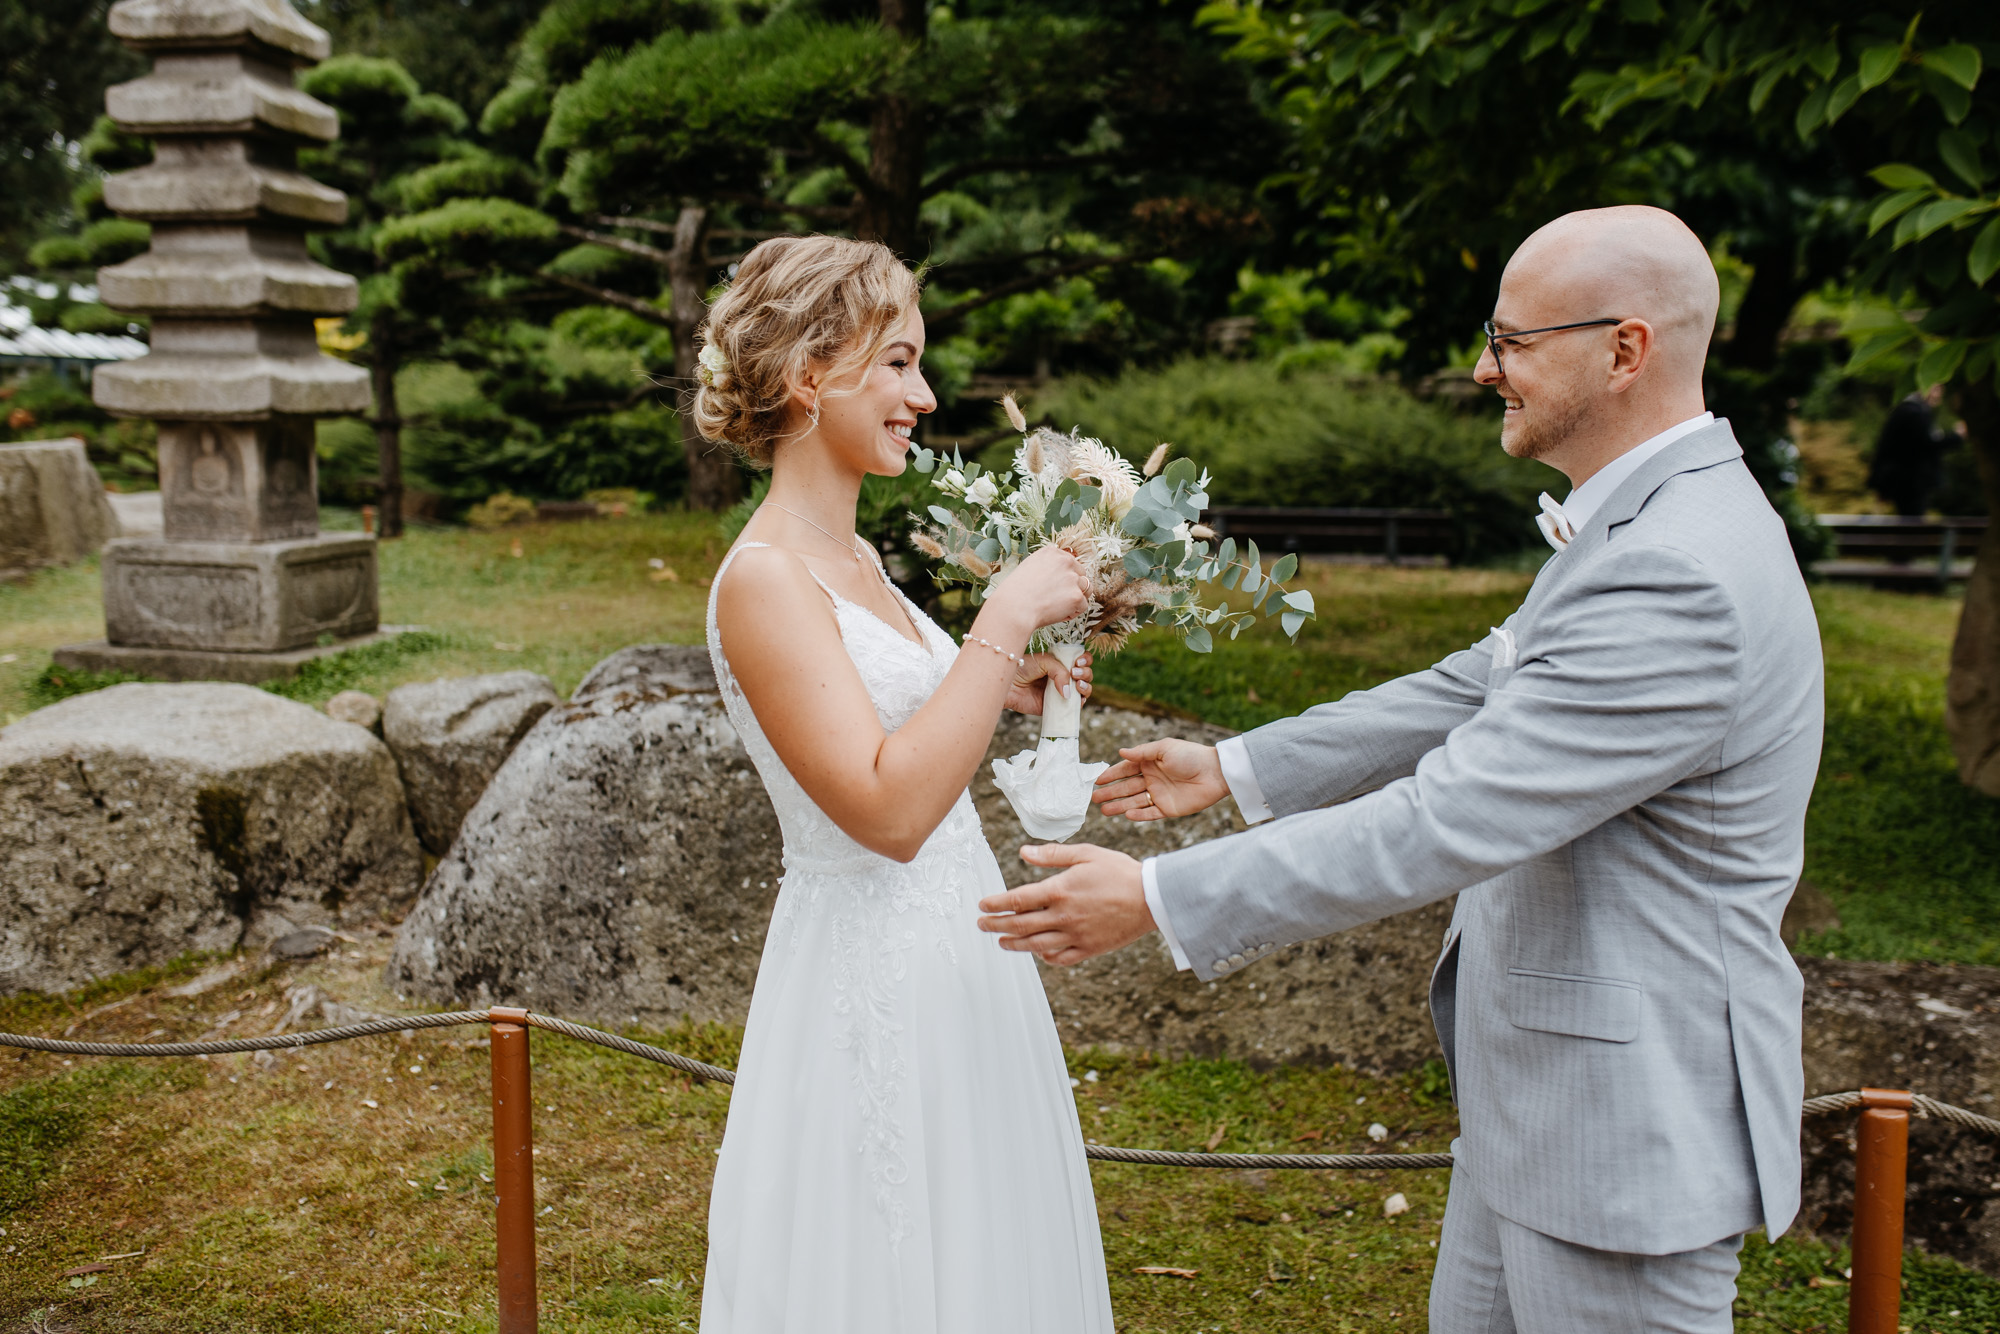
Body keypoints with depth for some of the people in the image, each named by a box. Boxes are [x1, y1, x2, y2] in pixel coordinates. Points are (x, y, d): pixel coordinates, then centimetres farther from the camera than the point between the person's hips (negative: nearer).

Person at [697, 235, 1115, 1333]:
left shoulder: (854, 557, 7)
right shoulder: (764, 580, -20)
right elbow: (887, 810, -29)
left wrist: (1002, 693, 7)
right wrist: (1005, 620, -25)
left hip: (953, 946, 9)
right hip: (874, 981, -9)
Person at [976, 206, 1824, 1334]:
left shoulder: (1681, 577, -28)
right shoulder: (1650, 526, 7)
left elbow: (1450, 820, -30)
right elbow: (1475, 693, 15)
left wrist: (1161, 901, -26)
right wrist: (1234, 768, 17)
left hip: (1628, 1118, -10)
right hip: (1534, 1080, 10)